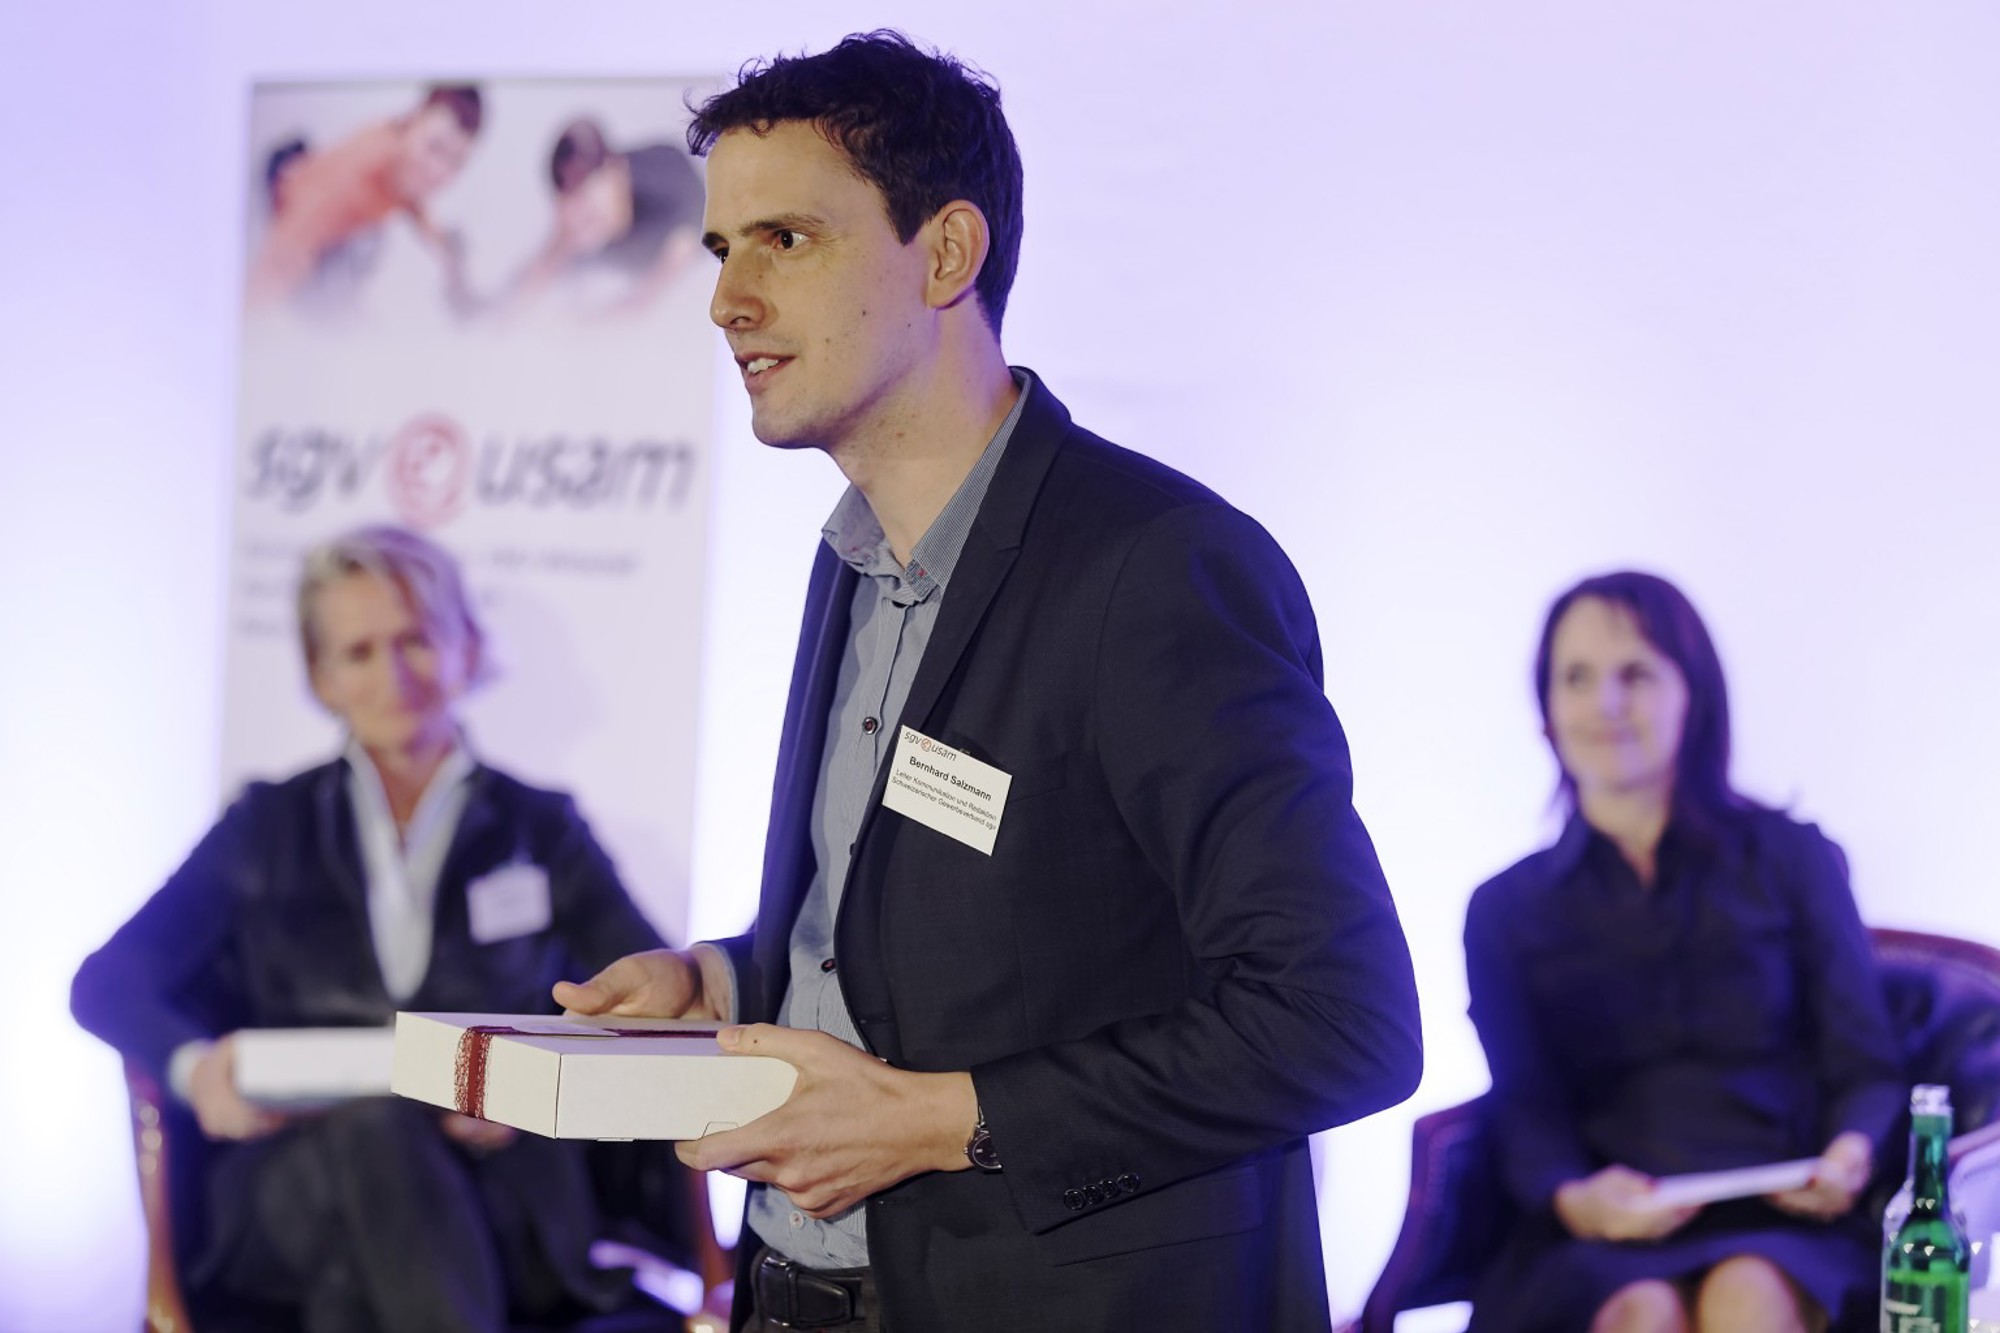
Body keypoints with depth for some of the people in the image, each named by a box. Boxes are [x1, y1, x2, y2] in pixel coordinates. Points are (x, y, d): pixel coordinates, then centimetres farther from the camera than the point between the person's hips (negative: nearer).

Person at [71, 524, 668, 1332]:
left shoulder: (541, 829, 18)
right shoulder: (270, 826, 21)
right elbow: (107, 983, 13)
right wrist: (192, 1066, -10)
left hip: (494, 1197, -1)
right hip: (287, 1192, 1)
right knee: (371, 1125, -38)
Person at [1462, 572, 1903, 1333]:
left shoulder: (1792, 861, 14)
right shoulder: (1507, 911, 17)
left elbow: (1863, 1068, 11)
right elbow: (1527, 1111, 8)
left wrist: (1850, 1153, -13)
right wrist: (1573, 1199, -15)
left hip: (1779, 1223, 0)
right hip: (1603, 1246, 0)